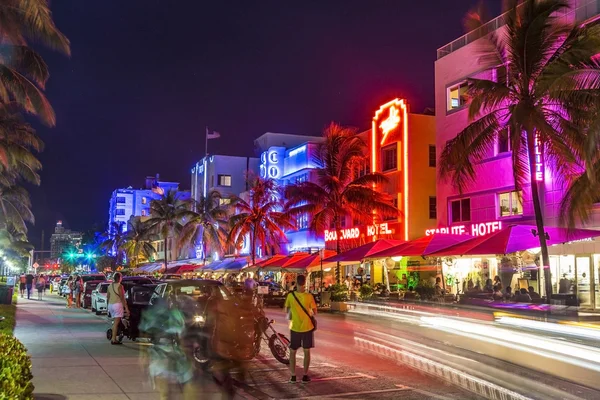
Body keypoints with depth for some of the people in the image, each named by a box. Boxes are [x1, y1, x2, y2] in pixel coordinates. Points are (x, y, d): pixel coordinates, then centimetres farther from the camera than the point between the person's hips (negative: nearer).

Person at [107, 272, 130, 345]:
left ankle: (113, 338, 20)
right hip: (117, 304, -7)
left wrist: (108, 306, 24)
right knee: (116, 322, -6)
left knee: (114, 322, 19)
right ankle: (114, 339, -7)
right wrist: (126, 308, -12)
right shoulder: (119, 286, -11)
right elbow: (122, 298, -14)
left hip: (110, 305, 8)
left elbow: (107, 298, 14)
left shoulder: (110, 286, 11)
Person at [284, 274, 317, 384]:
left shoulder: (290, 295, -9)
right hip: (307, 328, -1)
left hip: (295, 328, 1)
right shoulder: (309, 296, -13)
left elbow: (287, 310, 4)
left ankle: (293, 376, 11)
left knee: (292, 352, 12)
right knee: (307, 351, 11)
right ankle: (305, 375, 13)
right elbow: (315, 312, -6)